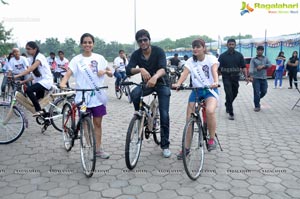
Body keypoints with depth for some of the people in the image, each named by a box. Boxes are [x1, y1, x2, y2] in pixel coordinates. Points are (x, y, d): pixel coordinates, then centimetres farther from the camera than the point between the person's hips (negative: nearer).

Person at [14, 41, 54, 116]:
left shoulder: (39, 57, -13)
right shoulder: (34, 58, 15)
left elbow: (30, 69, -29)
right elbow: (35, 75, 14)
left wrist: (16, 76, -36)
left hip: (46, 81, -10)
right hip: (40, 81, 10)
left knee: (28, 90, -28)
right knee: (38, 99, 11)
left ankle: (39, 110, -21)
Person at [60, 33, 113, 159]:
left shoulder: (99, 58, 6)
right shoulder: (77, 59, -1)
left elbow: (111, 74, 11)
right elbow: (68, 73, -14)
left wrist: (105, 71, -11)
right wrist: (62, 83, -34)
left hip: (98, 96, 2)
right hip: (83, 97, -2)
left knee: (97, 123, 9)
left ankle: (98, 149, 22)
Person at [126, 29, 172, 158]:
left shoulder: (158, 51, -18)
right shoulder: (136, 54, -9)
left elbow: (163, 68, -33)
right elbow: (128, 71, -21)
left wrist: (155, 77, -55)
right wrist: (140, 69, -40)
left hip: (161, 83, -2)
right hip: (147, 83, 3)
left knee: (164, 114, -10)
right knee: (134, 94, -31)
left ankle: (165, 145, 5)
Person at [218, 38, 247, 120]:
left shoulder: (239, 55, 5)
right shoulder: (222, 56, -2)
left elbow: (243, 67, 5)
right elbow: (218, 68, -2)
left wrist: (246, 77, -6)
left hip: (235, 77, 3)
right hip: (226, 78, -3)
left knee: (234, 94, 13)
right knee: (229, 95, -9)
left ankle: (227, 105, 42)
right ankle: (231, 113, -2)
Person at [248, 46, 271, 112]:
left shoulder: (265, 58, 12)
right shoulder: (253, 59, 0)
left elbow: (270, 64, -1)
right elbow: (251, 68, -13)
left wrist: (263, 66, -16)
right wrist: (250, 76, -28)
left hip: (264, 78, 4)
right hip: (256, 78, -4)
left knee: (264, 91, 9)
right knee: (256, 93, -5)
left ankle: (257, 100, 36)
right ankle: (257, 106, 5)